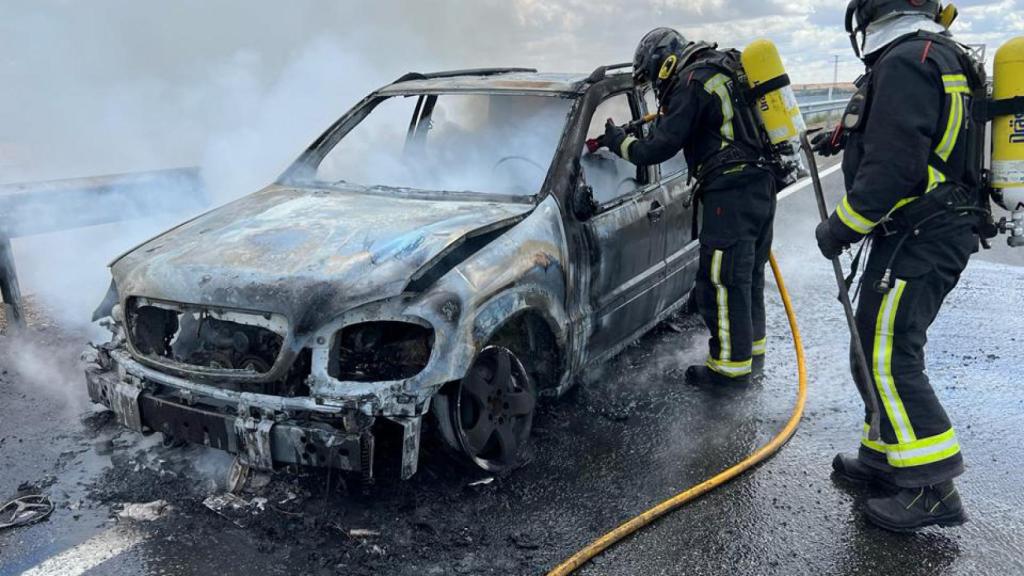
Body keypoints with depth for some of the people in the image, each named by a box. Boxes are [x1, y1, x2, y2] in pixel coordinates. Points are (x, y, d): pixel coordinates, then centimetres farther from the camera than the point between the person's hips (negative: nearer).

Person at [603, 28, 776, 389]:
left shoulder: (692, 82, -9)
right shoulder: (723, 71, 20)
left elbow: (661, 148, -12)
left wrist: (620, 142, 3)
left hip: (731, 193, -10)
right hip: (760, 186, 10)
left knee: (721, 281, -4)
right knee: (748, 275, 17)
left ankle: (732, 366, 3)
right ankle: (751, 350, 29)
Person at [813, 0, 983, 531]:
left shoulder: (905, 61, -17)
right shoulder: (936, 55, 17)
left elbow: (891, 168, -25)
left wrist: (840, 227, -14)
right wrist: (846, 137, 34)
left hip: (916, 241, -11)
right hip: (935, 234, 11)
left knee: (887, 360, -7)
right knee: (879, 352, 16)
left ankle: (934, 488, -1)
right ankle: (886, 457, 27)